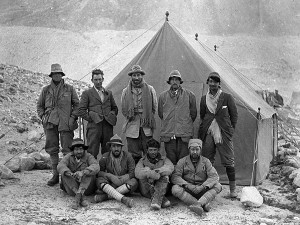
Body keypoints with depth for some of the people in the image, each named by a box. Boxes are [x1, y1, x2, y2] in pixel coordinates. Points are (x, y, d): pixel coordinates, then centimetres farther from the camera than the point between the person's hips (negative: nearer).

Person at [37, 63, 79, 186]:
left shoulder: (69, 89, 5)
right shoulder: (46, 90, 9)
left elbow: (77, 104, 7)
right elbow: (39, 105, 17)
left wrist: (73, 117, -4)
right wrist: (43, 117, 2)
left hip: (66, 124, -2)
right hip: (50, 123, 3)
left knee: (67, 149, -4)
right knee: (52, 149, 5)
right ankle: (55, 175, 13)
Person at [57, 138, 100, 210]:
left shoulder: (88, 157, -4)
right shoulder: (69, 157, 1)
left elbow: (96, 167, -24)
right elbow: (60, 166, -19)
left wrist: (82, 172, -43)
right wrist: (70, 174, -39)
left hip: (86, 187, -1)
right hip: (71, 188, 1)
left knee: (89, 172, -25)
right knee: (64, 173, -22)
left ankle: (77, 197, -44)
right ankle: (82, 197, -37)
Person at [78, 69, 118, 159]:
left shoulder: (108, 93, 16)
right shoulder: (87, 93, 4)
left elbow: (115, 108, 24)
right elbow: (81, 111, 0)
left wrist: (112, 117, 6)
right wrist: (90, 119, -8)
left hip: (108, 127, 4)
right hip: (94, 127, -3)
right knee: (92, 154, -6)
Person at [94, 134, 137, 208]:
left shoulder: (127, 156, -2)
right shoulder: (105, 157, 1)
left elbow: (132, 172, -9)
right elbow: (98, 171, -6)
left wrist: (121, 180, -25)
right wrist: (110, 176, -23)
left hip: (124, 184, 0)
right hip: (110, 184, 0)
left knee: (133, 182, -31)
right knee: (100, 180, -29)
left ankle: (105, 195, -36)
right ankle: (123, 199, -48)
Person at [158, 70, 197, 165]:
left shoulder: (189, 95, 4)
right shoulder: (163, 96, 8)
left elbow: (193, 113, 12)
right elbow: (160, 114, 18)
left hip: (185, 133, -1)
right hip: (168, 133, 1)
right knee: (170, 161, 2)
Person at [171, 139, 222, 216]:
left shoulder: (206, 161, 3)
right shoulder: (182, 161, 1)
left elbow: (214, 176, -8)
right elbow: (175, 177, -10)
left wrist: (202, 187, -25)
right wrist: (188, 185, -25)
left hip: (202, 191, 1)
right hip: (187, 191, -1)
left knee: (218, 186, -23)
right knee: (175, 189, -30)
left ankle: (198, 204, -45)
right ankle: (204, 204, -41)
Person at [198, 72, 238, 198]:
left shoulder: (227, 97, 0)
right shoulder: (204, 99, 9)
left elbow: (234, 115, 6)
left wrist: (230, 130, 3)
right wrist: (204, 129, 13)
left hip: (223, 134, -3)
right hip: (208, 134, 3)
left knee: (228, 161, -1)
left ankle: (233, 189, 8)